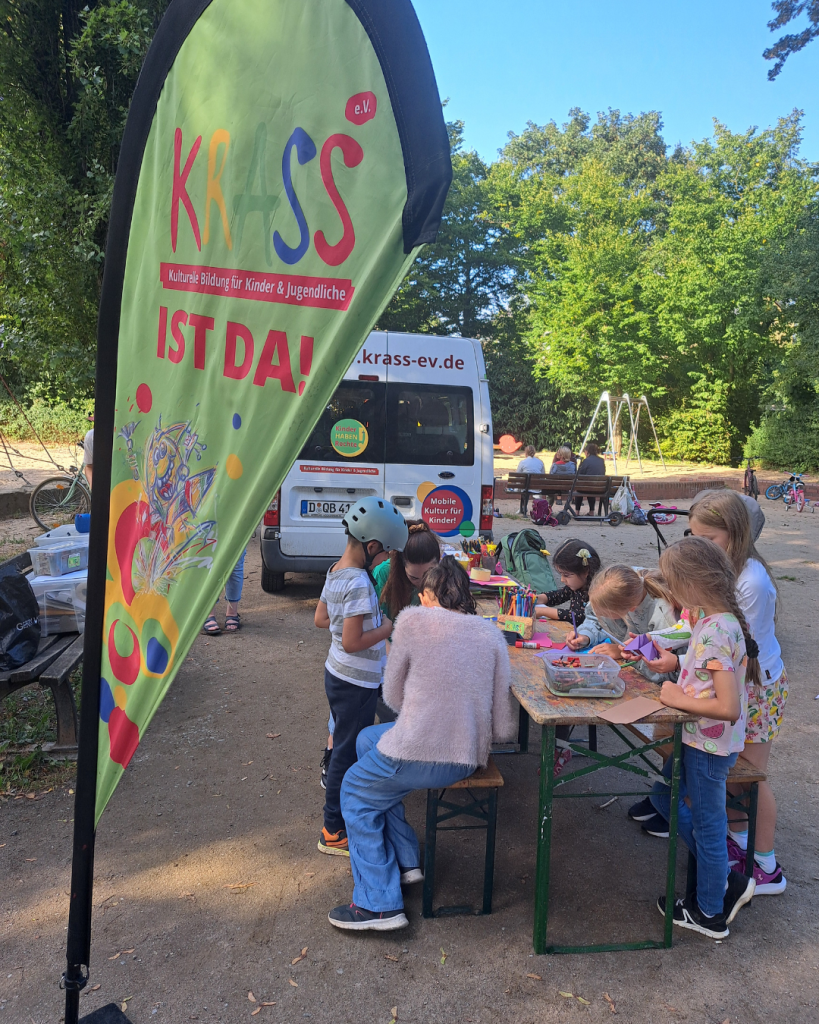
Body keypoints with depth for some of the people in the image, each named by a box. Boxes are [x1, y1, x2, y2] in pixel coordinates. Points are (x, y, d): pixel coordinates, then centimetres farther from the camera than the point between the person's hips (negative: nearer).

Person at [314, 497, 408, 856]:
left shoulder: (335, 572, 2)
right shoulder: (359, 584, -26)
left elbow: (321, 619, 12)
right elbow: (352, 642, -27)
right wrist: (389, 627, -17)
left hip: (337, 674, 9)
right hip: (356, 682, -9)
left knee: (344, 744, 24)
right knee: (349, 752, 4)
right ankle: (334, 832, 18)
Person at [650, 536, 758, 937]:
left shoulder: (714, 633, -28)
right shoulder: (716, 620, 1)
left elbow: (728, 707, -31)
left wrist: (678, 699, -21)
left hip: (710, 745, -9)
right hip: (699, 739, 9)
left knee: (706, 824, 10)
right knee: (664, 796, 22)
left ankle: (710, 912, 33)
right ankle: (724, 878, 35)